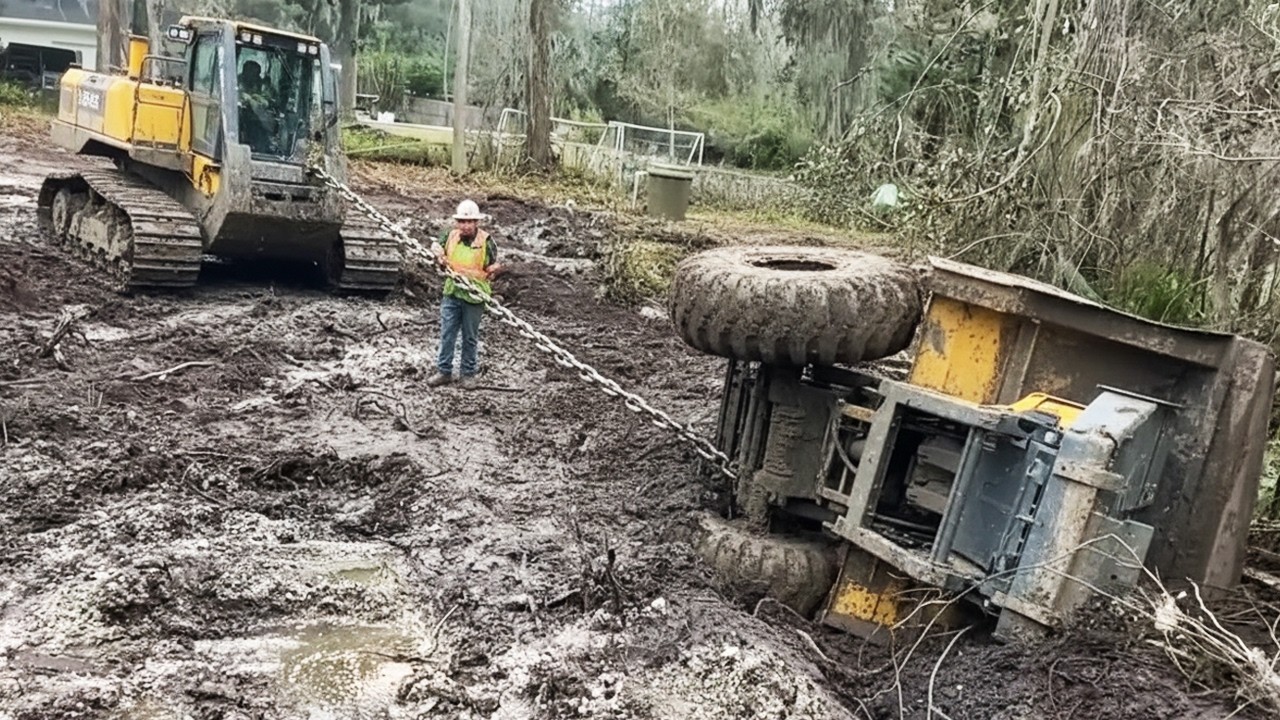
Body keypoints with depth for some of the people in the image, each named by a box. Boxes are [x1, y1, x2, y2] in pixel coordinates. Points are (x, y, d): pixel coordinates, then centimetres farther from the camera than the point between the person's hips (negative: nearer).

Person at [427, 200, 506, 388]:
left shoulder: (486, 241, -10)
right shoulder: (450, 236, -1)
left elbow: (495, 266, -2)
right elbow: (437, 247, 14)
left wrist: (494, 270, -21)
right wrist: (439, 257, -5)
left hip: (474, 297, -3)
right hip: (452, 294, 3)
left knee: (470, 337, 10)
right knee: (446, 334, 8)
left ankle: (469, 374, 23)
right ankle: (444, 371, 20)